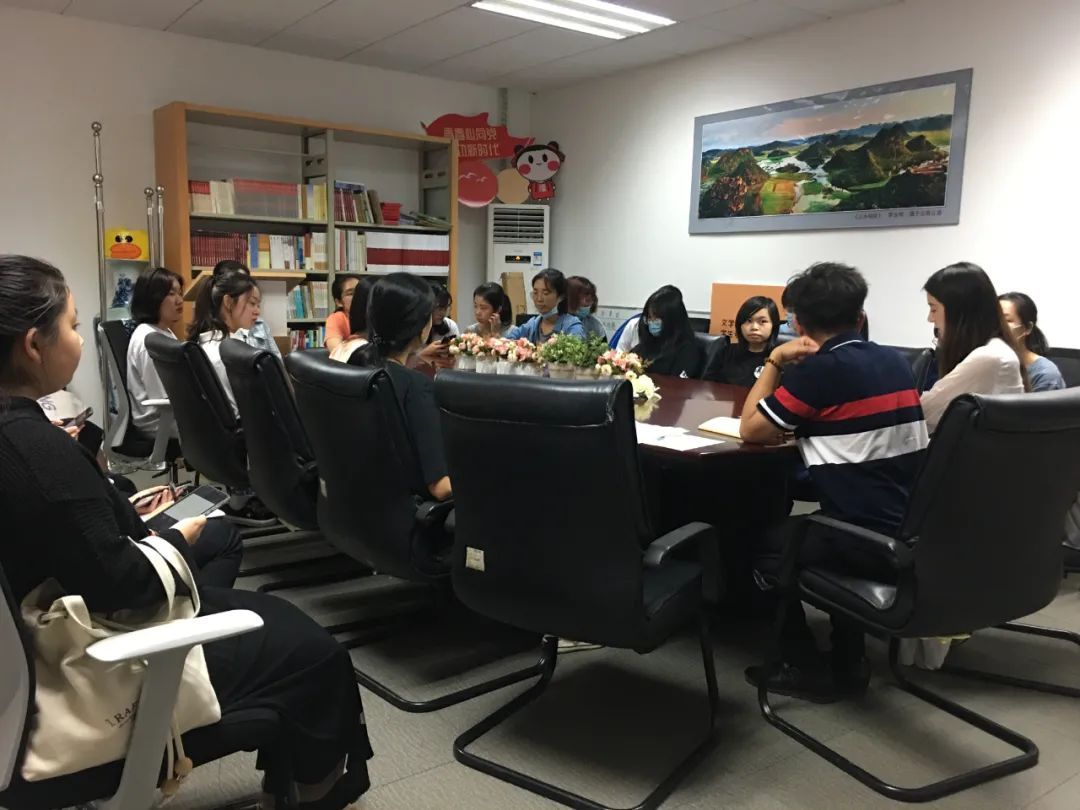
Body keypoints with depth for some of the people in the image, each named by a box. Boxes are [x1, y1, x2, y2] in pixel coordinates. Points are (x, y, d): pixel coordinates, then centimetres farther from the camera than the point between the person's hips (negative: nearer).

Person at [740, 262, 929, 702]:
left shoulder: (819, 369, -14)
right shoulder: (895, 362, 9)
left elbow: (750, 429, -4)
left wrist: (774, 361, 2)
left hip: (868, 542, -7)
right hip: (915, 535, 7)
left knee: (765, 538, 19)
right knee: (802, 525, 31)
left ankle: (805, 668, 23)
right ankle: (849, 662, 31)